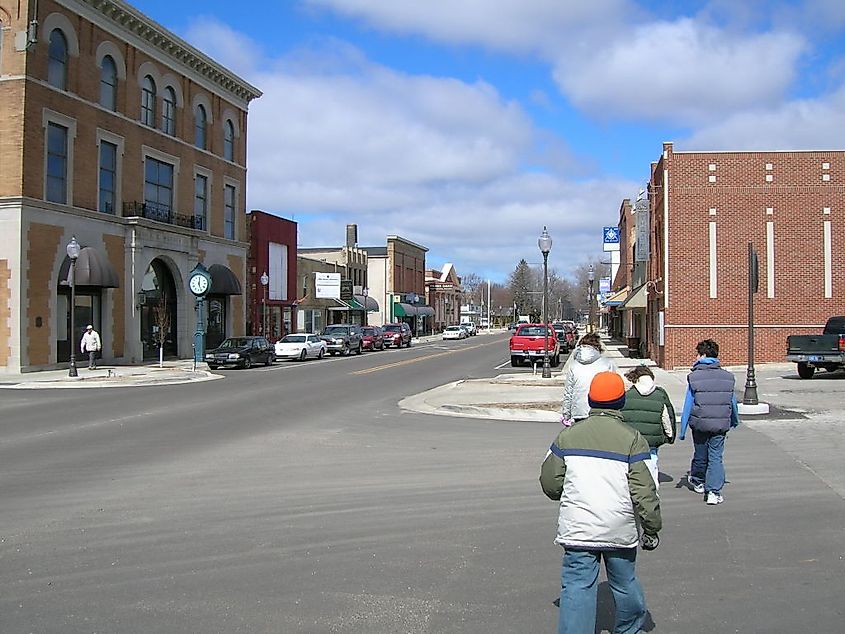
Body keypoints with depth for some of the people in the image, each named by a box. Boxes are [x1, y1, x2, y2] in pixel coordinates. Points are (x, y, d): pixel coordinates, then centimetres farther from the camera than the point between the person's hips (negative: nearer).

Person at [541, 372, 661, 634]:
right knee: (624, 583, 21)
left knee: (577, 588, 1)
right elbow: (644, 493, -9)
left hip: (577, 529, 0)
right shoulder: (632, 439, -7)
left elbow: (550, 484, 5)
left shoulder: (568, 436, -1)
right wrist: (652, 529, 4)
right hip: (620, 531, 1)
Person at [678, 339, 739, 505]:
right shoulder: (727, 376, 2)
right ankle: (713, 492, -2)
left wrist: (683, 429, -3)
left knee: (700, 454, 15)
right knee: (716, 457, 5)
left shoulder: (694, 377, -9)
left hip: (700, 423, -2)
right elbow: (733, 402, 13)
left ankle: (697, 481, 39)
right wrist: (735, 421, 31)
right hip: (721, 424, 2)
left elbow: (688, 405, -9)